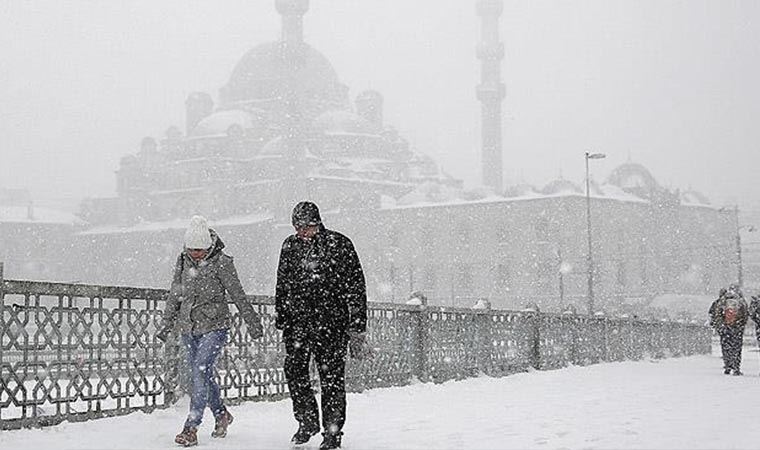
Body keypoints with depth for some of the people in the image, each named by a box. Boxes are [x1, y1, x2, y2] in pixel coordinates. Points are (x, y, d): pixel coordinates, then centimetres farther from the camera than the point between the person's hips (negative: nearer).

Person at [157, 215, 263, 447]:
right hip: (188, 328, 5)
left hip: (214, 327, -5)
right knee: (204, 375, 12)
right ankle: (221, 414, 33)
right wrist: (168, 323, 15)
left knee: (200, 371, -16)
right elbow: (175, 294, 14)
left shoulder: (221, 263, -12)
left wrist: (252, 323, -1)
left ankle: (191, 428, -16)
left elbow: (238, 295, -5)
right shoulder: (183, 261, 3)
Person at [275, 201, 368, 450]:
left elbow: (356, 288, -3)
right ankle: (307, 421, 16)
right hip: (297, 322, 4)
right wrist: (281, 321, 15)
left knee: (331, 376, -1)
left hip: (331, 322, -4)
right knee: (294, 369, -3)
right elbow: (282, 286, 19)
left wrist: (357, 329, -6)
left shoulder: (339, 245, -4)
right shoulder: (290, 246, 8)